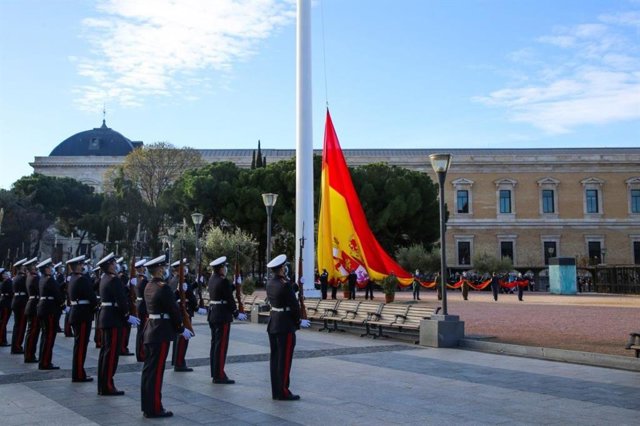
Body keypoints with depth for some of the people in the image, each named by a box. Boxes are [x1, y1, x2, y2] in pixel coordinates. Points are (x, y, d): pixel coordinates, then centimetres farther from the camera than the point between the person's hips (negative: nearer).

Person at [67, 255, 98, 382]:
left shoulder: (73, 278, 14)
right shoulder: (82, 279, -17)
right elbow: (91, 296, -17)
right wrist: (96, 305, -1)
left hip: (75, 313, 10)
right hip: (83, 315, -10)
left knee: (79, 344, 16)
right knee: (81, 344, -4)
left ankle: (78, 373, 23)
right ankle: (79, 375, 1)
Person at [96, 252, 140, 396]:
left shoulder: (104, 278, 14)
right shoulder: (114, 279, -16)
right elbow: (121, 300, -21)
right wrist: (128, 316, -11)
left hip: (105, 317, 10)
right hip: (114, 319, -10)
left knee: (105, 351, 13)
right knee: (112, 352, -6)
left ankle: (102, 385, 19)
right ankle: (107, 387, -2)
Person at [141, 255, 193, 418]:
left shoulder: (149, 286, 11)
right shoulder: (163, 287, -17)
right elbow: (173, 310, -14)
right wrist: (182, 329, -4)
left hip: (150, 330, 9)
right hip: (161, 332, -9)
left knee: (148, 369, 13)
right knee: (156, 371, -3)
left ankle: (147, 406, 21)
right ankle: (154, 409, 3)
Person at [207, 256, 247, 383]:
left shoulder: (212, 279, 10)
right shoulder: (223, 281, -18)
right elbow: (230, 299, -15)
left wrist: (235, 284, 11)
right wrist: (237, 314, -7)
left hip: (213, 314, 10)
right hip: (222, 316, -10)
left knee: (215, 344, 14)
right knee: (221, 345, -4)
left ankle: (214, 373, 22)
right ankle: (219, 376, 0)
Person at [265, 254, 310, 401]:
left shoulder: (270, 283, 7)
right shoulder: (285, 285, -19)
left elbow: (273, 301, 9)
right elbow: (294, 306, -16)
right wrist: (299, 322, -1)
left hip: (273, 323, 9)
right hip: (285, 326, -9)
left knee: (274, 358, 12)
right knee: (284, 360, -1)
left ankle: (275, 391, 19)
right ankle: (283, 392, 5)